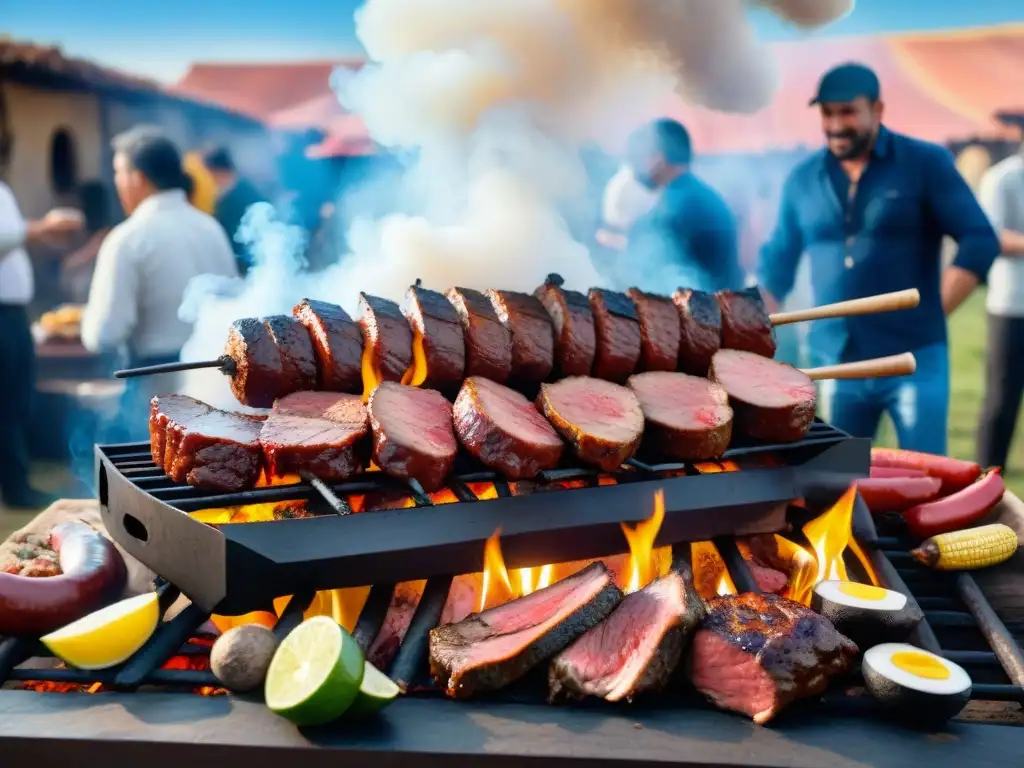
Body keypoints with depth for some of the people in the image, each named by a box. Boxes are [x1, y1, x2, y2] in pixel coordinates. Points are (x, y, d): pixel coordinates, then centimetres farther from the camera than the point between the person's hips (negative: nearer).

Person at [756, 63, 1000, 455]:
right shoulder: (802, 180, 7)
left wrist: (929, 316, -8)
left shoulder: (926, 163, -2)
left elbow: (980, 241, -4)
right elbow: (775, 265, 15)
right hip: (836, 365, 3)